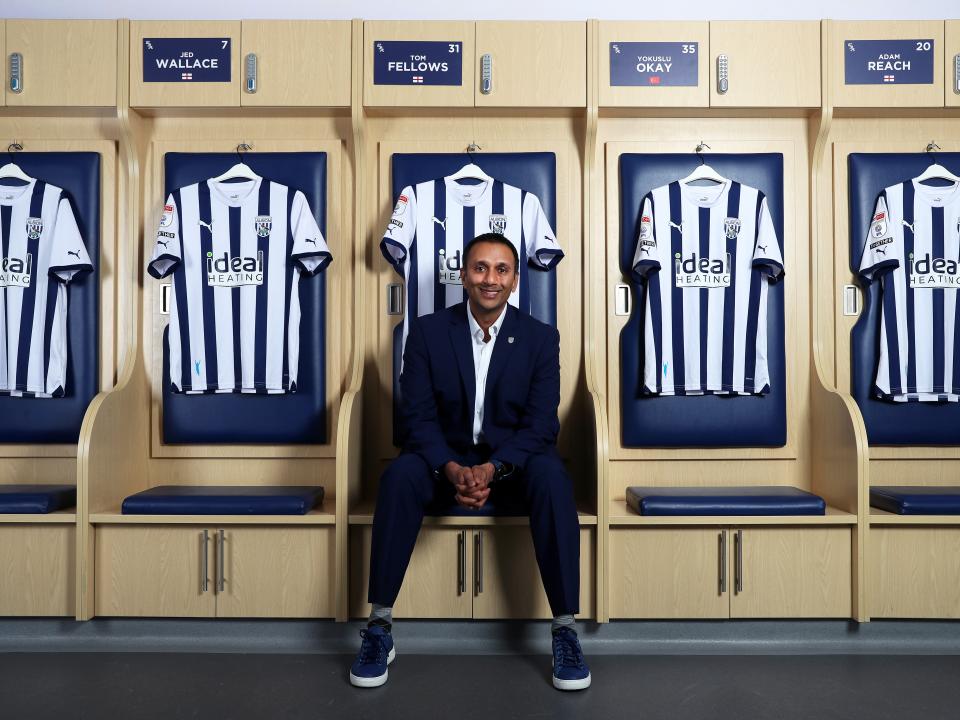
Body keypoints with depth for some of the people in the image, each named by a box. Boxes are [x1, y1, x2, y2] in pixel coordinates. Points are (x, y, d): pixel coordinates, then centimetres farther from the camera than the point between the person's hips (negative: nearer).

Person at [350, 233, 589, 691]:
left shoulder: (541, 338, -2)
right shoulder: (428, 331, -2)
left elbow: (541, 423, -8)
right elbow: (417, 415, -7)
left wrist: (491, 469, -25)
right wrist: (453, 470, -25)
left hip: (513, 462, 0)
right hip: (446, 459, 1)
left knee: (552, 476, -32)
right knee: (399, 476, -30)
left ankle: (564, 627, -20)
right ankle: (380, 626, -18)